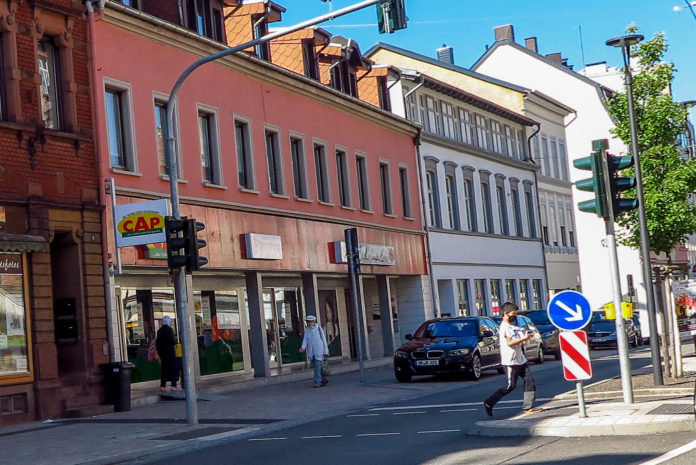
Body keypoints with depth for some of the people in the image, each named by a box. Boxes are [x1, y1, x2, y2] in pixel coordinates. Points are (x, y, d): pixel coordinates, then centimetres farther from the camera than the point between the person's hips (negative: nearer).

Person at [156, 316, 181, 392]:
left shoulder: (159, 331, 9)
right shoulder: (169, 329, -12)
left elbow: (157, 343, 11)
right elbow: (173, 341, -17)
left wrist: (159, 353, 17)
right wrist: (175, 338, 5)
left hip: (162, 353, 7)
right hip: (170, 352, -7)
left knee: (165, 369, 13)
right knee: (173, 368, -1)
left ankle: (162, 386, 12)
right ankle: (173, 386, -4)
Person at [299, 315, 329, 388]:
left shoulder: (319, 329, -4)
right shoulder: (307, 330, 7)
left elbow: (324, 340, 0)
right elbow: (305, 340, 0)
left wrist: (326, 351, -1)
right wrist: (303, 347, -20)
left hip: (319, 351, -5)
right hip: (311, 352, 5)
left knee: (317, 366, -11)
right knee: (315, 366, 10)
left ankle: (317, 382, -8)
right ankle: (324, 379, 25)